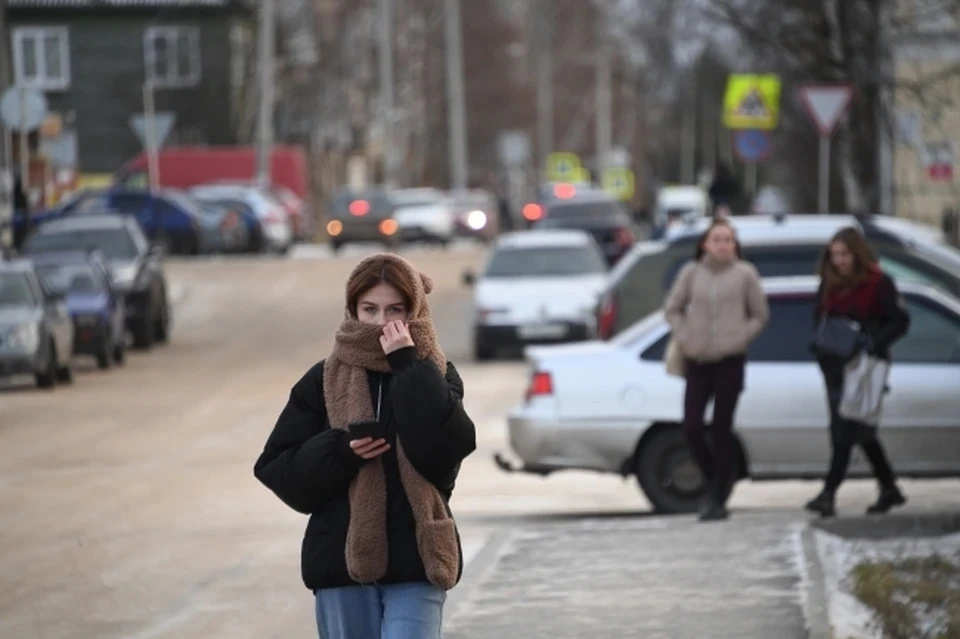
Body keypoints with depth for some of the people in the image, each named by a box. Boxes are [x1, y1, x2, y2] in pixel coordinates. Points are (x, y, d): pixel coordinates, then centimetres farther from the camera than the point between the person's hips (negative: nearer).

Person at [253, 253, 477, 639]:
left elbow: (446, 447, -15)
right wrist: (340, 451, -14)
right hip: (343, 560, 2)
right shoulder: (324, 381, 6)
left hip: (415, 562, -2)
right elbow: (276, 469, 3)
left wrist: (409, 366, -15)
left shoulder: (434, 374, 4)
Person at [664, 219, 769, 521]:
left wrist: (739, 338, -5)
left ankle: (717, 498, 6)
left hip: (730, 361, -2)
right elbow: (673, 308, 15)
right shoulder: (692, 273, 6)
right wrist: (684, 337, 2)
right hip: (697, 361, 2)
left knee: (721, 429, -1)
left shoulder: (745, 274, 0)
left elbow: (760, 315, 7)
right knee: (691, 426, -5)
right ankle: (716, 481, 20)